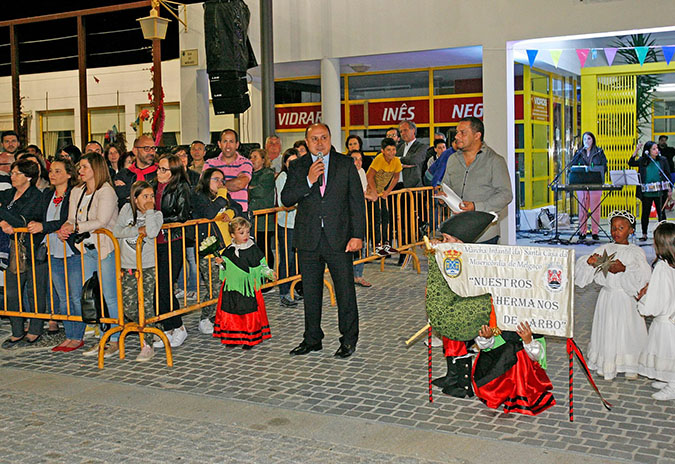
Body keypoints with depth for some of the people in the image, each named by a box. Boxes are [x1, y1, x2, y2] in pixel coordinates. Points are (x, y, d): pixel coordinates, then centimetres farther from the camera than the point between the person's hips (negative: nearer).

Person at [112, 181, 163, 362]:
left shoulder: (157, 214, 0)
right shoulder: (127, 209, 5)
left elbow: (152, 233, -20)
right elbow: (116, 231, -3)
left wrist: (149, 211, -13)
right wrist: (137, 230, -13)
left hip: (148, 267, -2)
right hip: (128, 267, 2)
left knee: (146, 305, -5)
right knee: (129, 309, 0)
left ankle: (148, 345, 3)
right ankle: (147, 328, 28)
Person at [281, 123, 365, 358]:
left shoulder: (345, 164, 3)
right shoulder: (297, 167, 6)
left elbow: (357, 200, 1)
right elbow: (286, 199, -2)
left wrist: (357, 235, -6)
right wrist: (308, 180, -16)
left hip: (339, 238, -2)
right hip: (308, 239, 2)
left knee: (345, 290, 3)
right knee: (310, 292, 11)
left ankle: (349, 339, 17)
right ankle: (312, 338, 25)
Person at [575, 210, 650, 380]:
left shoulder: (636, 252, -2)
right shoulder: (604, 250, 4)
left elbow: (643, 277, -12)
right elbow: (582, 268, 4)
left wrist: (624, 269, -24)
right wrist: (589, 261, -17)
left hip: (627, 299, -2)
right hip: (607, 297, 2)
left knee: (628, 331, 4)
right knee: (607, 331, 6)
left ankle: (630, 366, 19)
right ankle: (607, 366, 18)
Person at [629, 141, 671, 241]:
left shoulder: (663, 160, 3)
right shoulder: (642, 161, 4)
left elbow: (668, 175, 6)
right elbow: (631, 163, 1)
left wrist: (669, 189, 1)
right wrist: (636, 151, -5)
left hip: (659, 192, -1)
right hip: (646, 192, 1)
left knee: (661, 213, 5)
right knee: (645, 213, 8)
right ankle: (644, 234, 18)